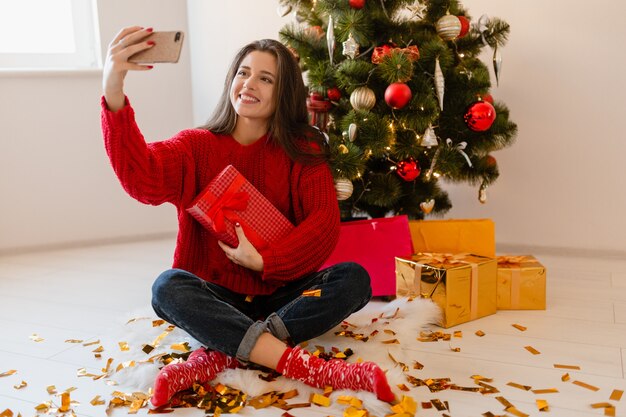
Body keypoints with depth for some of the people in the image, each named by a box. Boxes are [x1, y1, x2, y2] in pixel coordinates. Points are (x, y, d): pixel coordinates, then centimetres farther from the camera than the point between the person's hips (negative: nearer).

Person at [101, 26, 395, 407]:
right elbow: (143, 177, -23)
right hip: (216, 296, 0)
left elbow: (325, 222, -8)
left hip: (282, 294, 1)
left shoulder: (301, 150, 2)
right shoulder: (197, 146, -2)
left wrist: (263, 261, -19)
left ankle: (218, 357, -29)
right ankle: (311, 368, -37)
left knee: (354, 279, -24)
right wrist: (114, 94, -38)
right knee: (168, 287, -30)